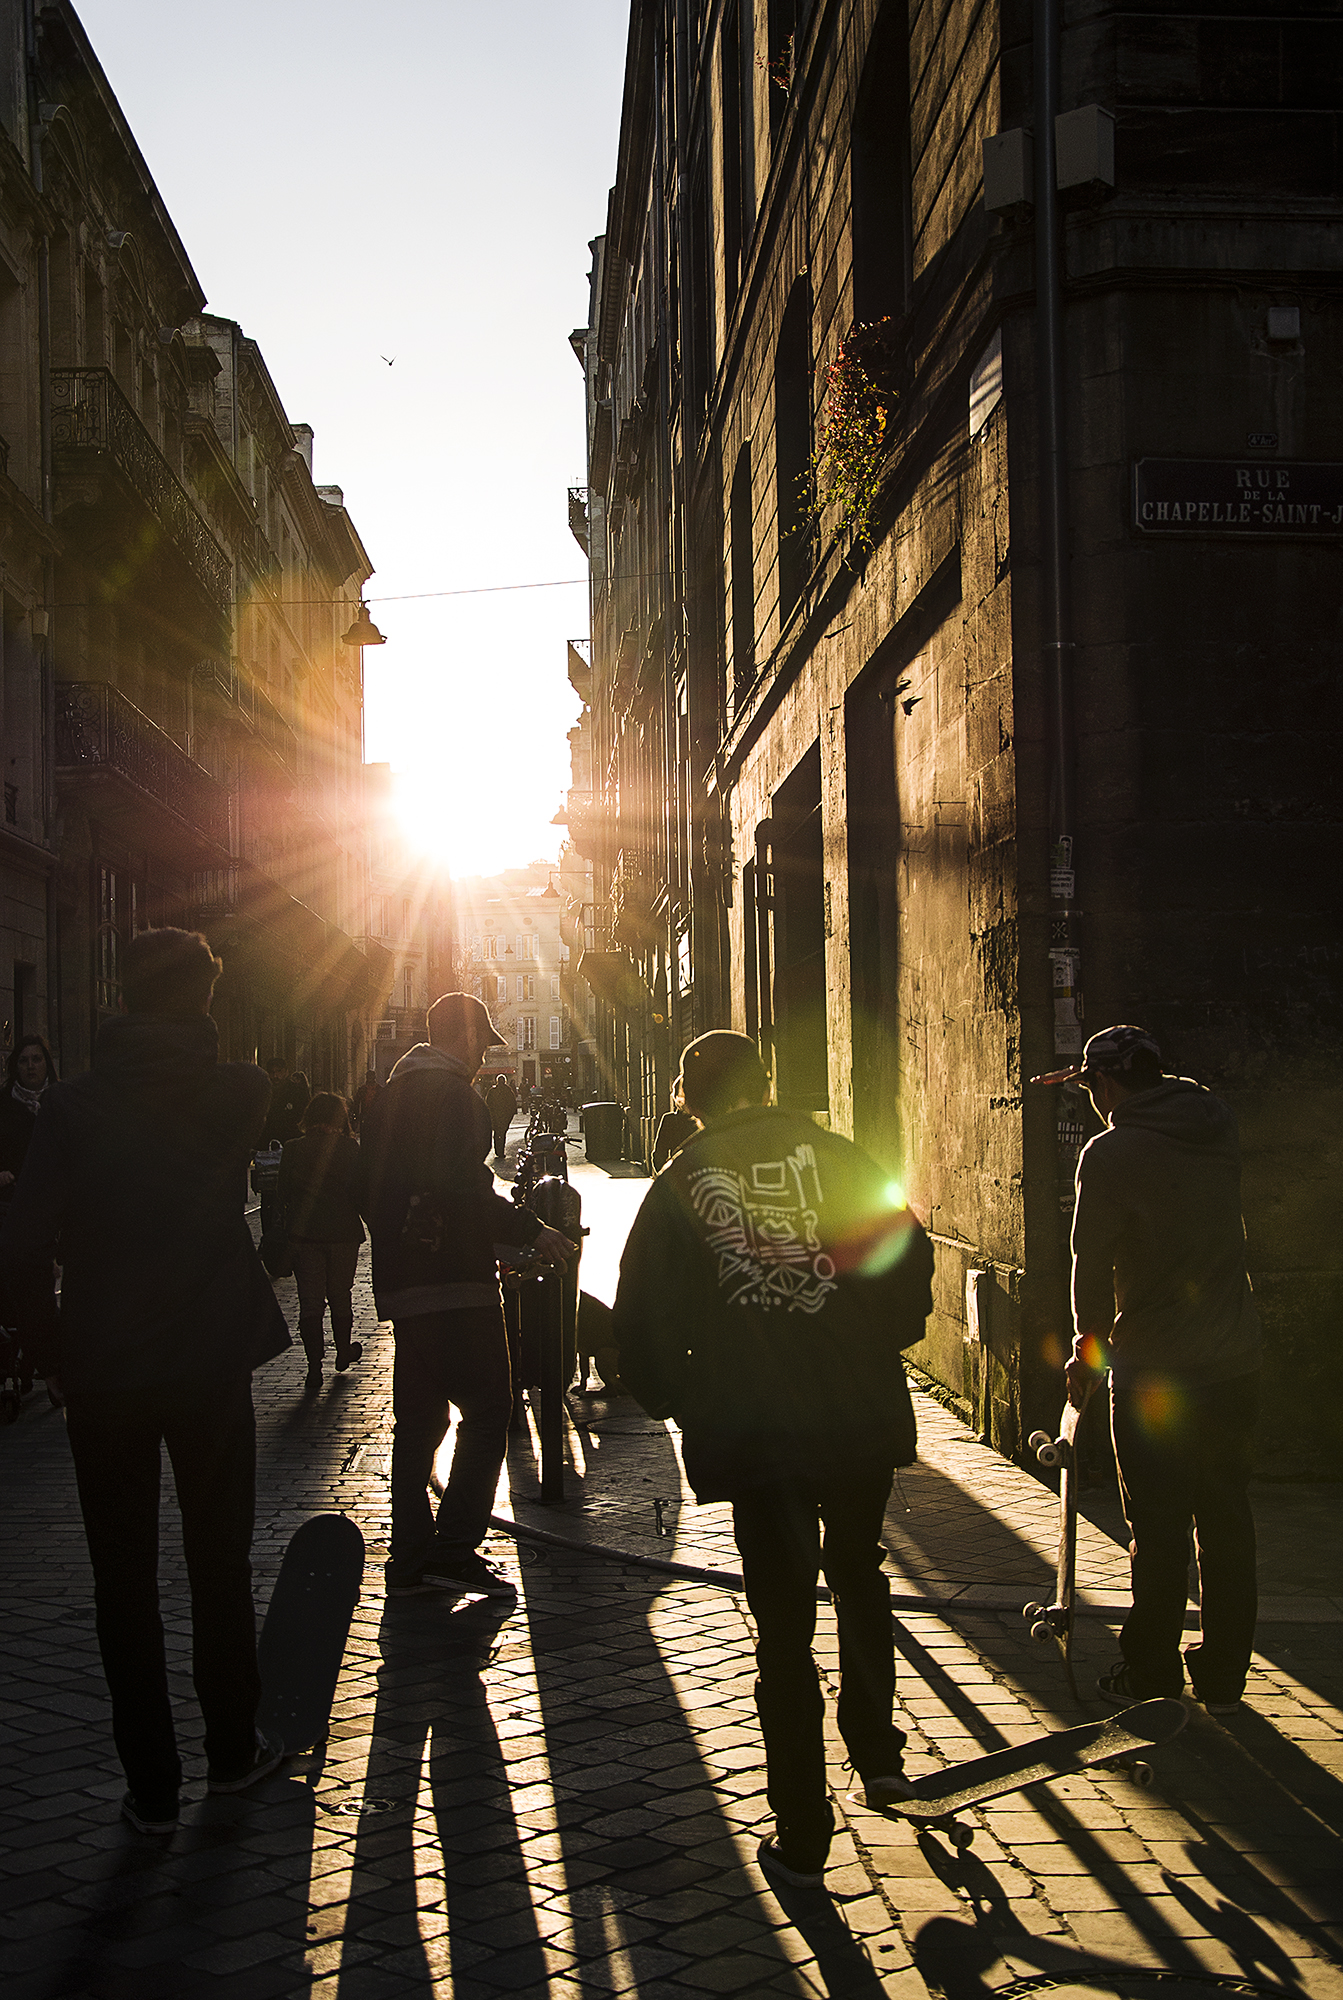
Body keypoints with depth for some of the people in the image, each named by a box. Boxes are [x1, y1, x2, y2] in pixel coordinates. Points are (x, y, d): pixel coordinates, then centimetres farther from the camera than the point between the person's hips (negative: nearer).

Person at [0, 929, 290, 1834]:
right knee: (222, 1558, 16)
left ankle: (152, 1784, 13)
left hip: (104, 1364, -1)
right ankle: (233, 1748, 29)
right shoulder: (241, 1092, -7)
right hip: (214, 1359, 1)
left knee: (125, 1576, 9)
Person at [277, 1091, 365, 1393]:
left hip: (303, 1233, 1)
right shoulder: (349, 1149, -8)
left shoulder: (292, 1149, -3)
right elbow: (359, 1192, -7)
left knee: (310, 1301, 4)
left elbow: (283, 1193, 2)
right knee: (340, 1296, 17)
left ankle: (314, 1369, -2)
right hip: (343, 1232, -1)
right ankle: (343, 1354, 32)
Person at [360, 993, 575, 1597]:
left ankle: (412, 1557, 15)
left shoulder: (390, 1097, 19)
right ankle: (454, 1550, -9)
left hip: (401, 1281, 10)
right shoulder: (451, 1093, -10)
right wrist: (532, 1231, -15)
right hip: (453, 1281, -9)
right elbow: (463, 1187, -22)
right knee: (487, 1409, -5)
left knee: (418, 1416, 12)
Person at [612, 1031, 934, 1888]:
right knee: (859, 1577, 27)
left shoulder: (677, 1186, 2)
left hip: (751, 1432, -1)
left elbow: (641, 1320, -1)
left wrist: (683, 1402, 14)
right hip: (861, 1419, 1)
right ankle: (879, 1751, 28)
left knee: (783, 1623, 8)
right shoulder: (835, 1156, 1)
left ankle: (802, 1834, 12)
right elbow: (910, 1254, -3)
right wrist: (882, 1344, 12)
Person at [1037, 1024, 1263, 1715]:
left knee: (1159, 1529, 3)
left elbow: (1092, 1264, -8)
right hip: (1235, 1362, 6)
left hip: (1154, 1373, -5)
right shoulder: (1218, 1126, 4)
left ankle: (1151, 1677, 12)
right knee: (1227, 1522, 12)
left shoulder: (1110, 1153, -12)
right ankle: (1223, 1677, 20)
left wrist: (1088, 1351, 6)